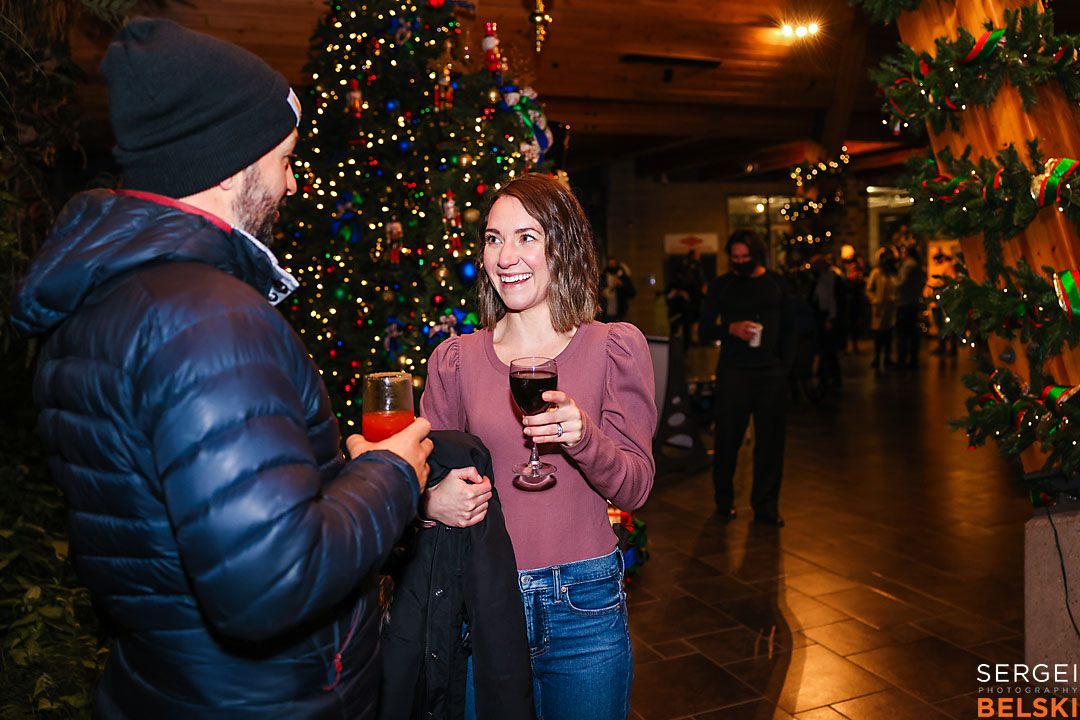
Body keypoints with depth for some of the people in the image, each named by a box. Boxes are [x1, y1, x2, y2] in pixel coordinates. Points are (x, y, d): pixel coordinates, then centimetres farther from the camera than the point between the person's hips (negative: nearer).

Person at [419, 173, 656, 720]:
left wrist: (583, 437, -26)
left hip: (583, 607, 0)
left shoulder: (614, 347, -4)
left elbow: (635, 487, -7)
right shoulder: (455, 360, 0)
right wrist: (432, 500, -16)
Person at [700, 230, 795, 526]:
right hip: (733, 371, -1)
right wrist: (732, 328, -15)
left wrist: (786, 364, 2)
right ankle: (724, 500, 19)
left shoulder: (776, 283, 10)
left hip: (771, 372, 2)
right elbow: (706, 326, 4)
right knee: (728, 438, 2)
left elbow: (788, 327, 11)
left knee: (771, 440, 3)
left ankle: (765, 505, 15)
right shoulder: (720, 285, 6)